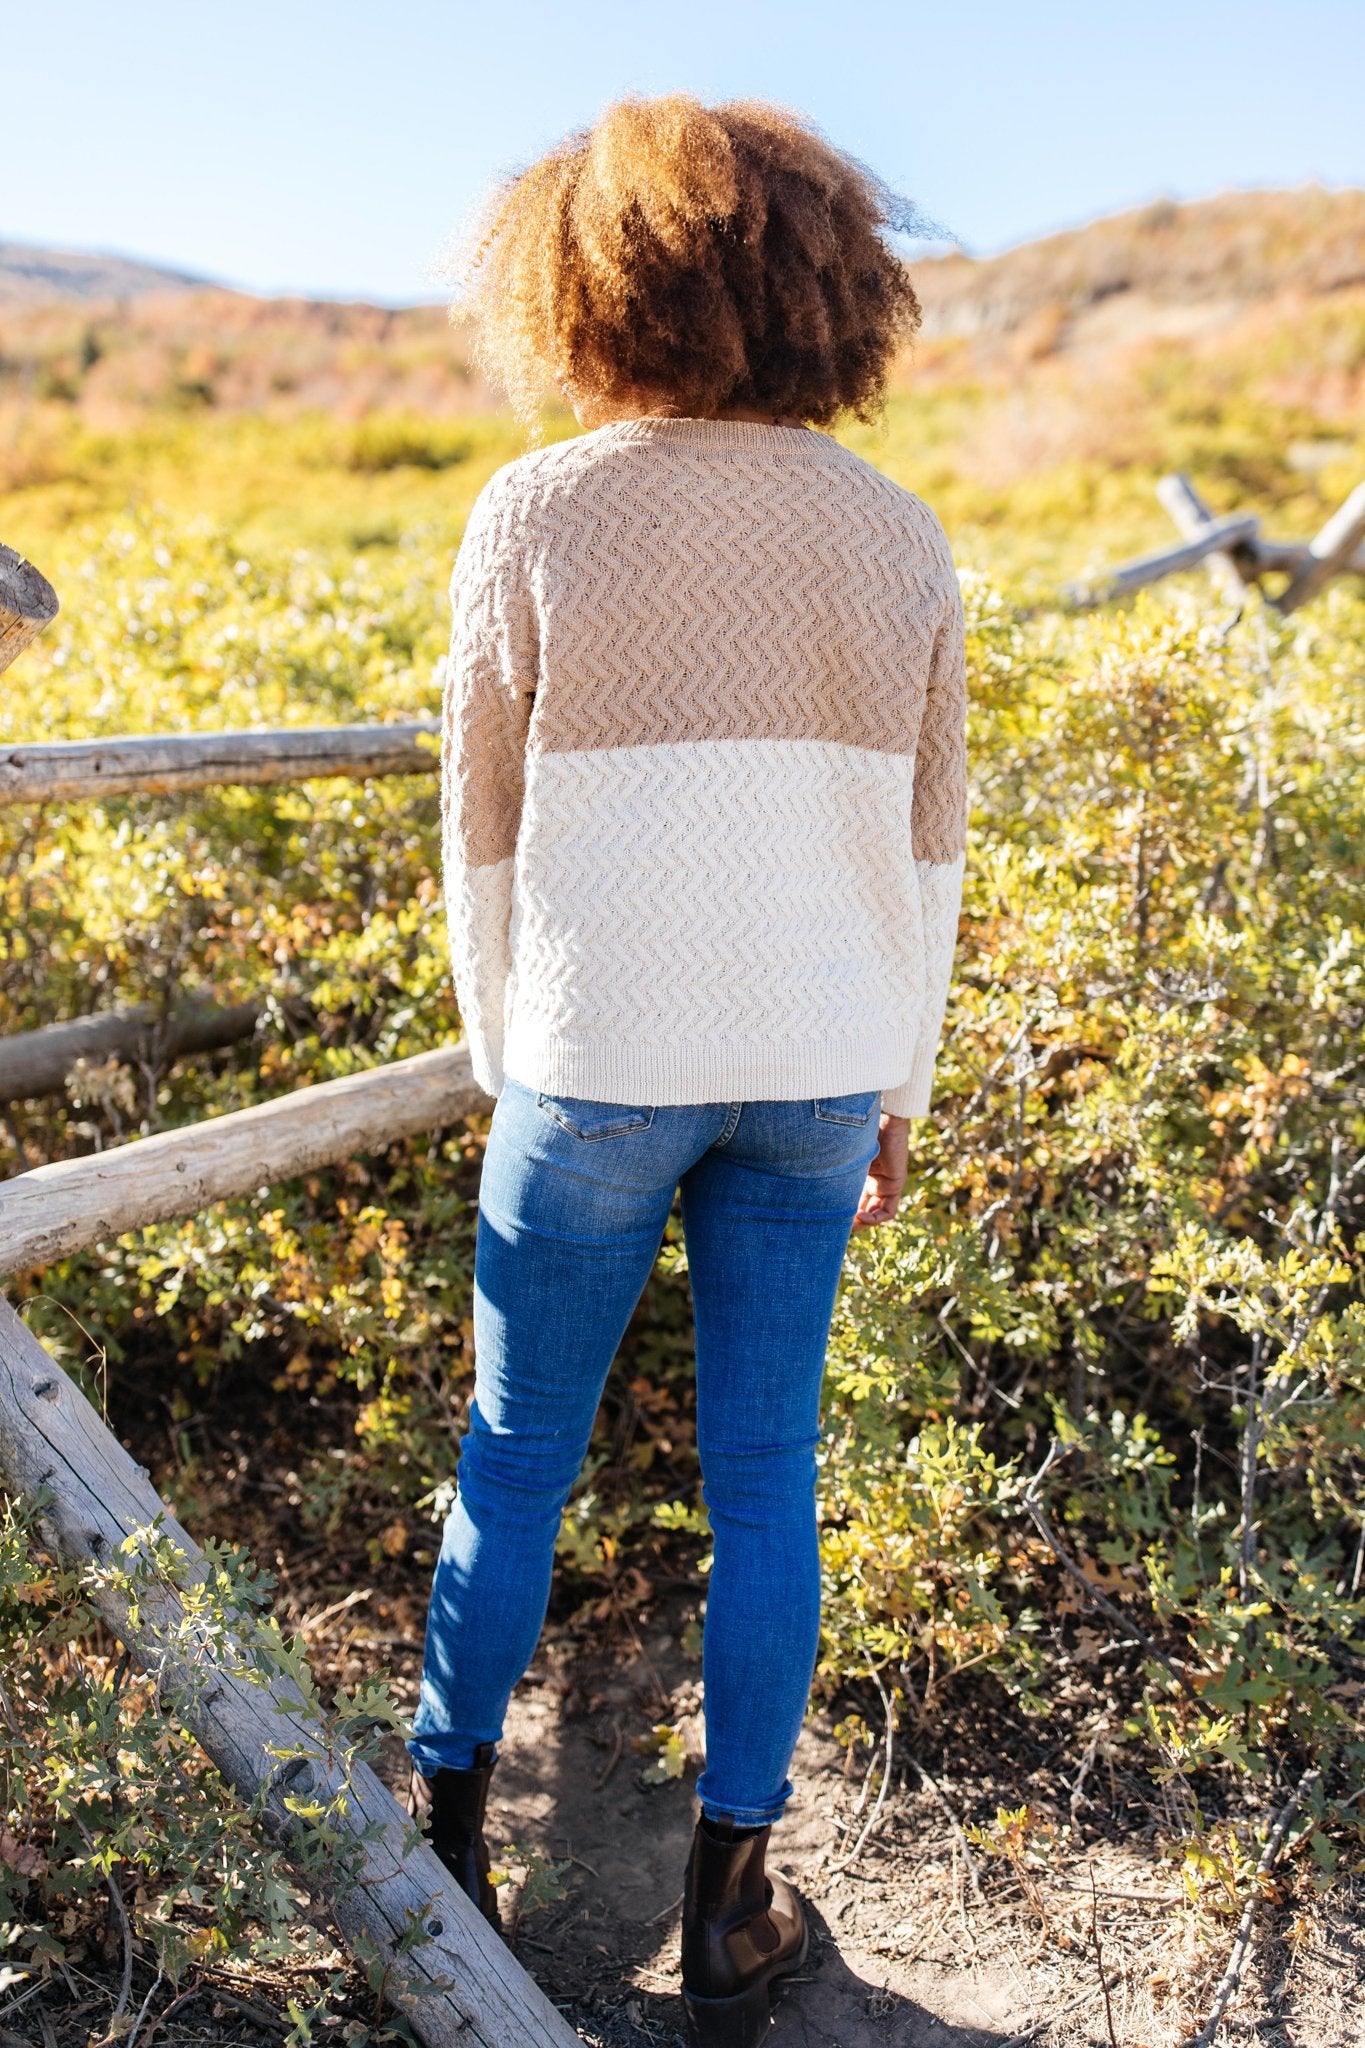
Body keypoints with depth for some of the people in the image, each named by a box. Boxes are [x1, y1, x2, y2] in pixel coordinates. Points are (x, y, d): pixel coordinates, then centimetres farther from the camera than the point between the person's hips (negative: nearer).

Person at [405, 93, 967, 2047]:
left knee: (517, 1456, 17)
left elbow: (486, 835, -4)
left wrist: (504, 1063, 10)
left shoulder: (533, 518, -8)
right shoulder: (898, 538, 0)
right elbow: (929, 846, 4)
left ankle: (445, 1830, 37)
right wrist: (894, 1092, 14)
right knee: (764, 1471, 14)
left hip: (599, 1064, -2)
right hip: (811, 1069, 3)